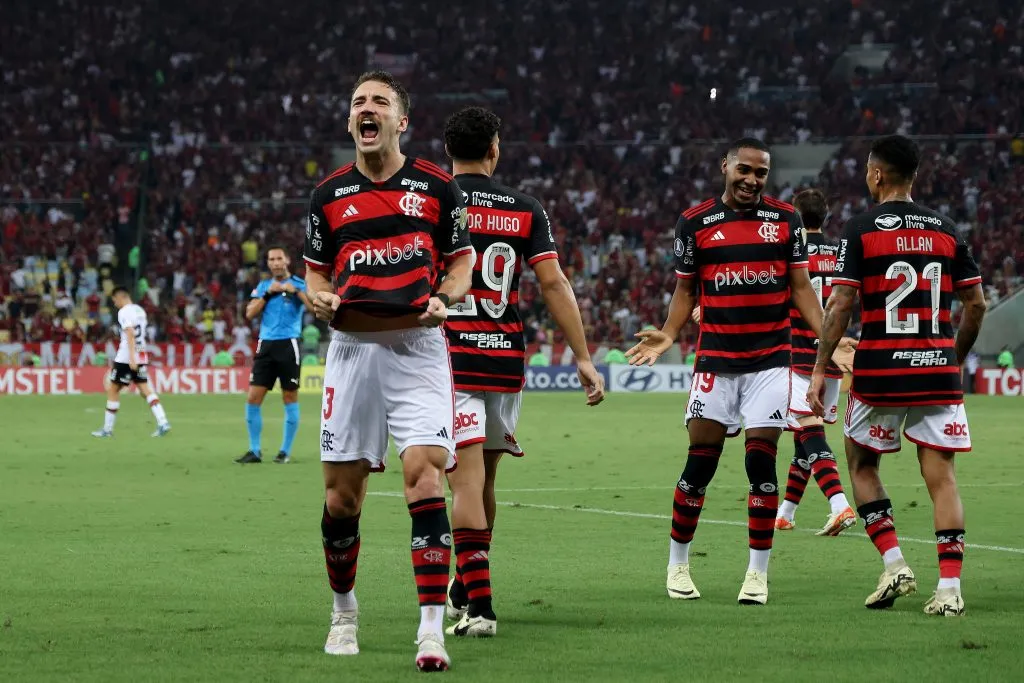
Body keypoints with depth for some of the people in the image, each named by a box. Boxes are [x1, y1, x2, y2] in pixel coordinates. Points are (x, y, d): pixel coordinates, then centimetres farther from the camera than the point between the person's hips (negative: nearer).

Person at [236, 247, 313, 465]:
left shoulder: (298, 284, 0)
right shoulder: (263, 285, 13)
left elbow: (314, 306, -15)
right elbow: (250, 314, 2)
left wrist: (296, 291, -21)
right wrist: (267, 294, -7)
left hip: (288, 345, -4)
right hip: (266, 345, 4)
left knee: (290, 398, 1)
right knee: (253, 399, -2)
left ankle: (285, 451, 10)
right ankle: (254, 451, 6)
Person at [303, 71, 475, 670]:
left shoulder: (437, 186, 3)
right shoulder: (329, 194, 9)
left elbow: (463, 258, 11)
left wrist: (445, 299, -9)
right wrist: (320, 297, -6)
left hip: (417, 347, -2)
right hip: (353, 348, 2)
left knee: (426, 480, -15)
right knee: (342, 495, 4)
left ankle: (432, 627, -16)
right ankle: (344, 610, 26)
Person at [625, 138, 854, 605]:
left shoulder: (785, 220, 5)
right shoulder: (694, 223, 4)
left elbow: (801, 287, 8)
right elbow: (685, 290, 10)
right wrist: (668, 334, -6)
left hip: (770, 360, 0)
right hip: (715, 359, 0)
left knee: (761, 463, -4)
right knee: (700, 464, 0)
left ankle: (758, 574, 3)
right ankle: (678, 564, 15)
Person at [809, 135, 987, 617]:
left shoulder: (861, 231, -4)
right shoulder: (946, 230, 7)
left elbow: (840, 305, -9)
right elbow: (976, 303, 8)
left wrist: (819, 370, -4)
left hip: (879, 373, -3)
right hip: (937, 372, 3)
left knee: (861, 464, 16)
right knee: (940, 475, 3)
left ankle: (894, 563, 4)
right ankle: (950, 587, -5)